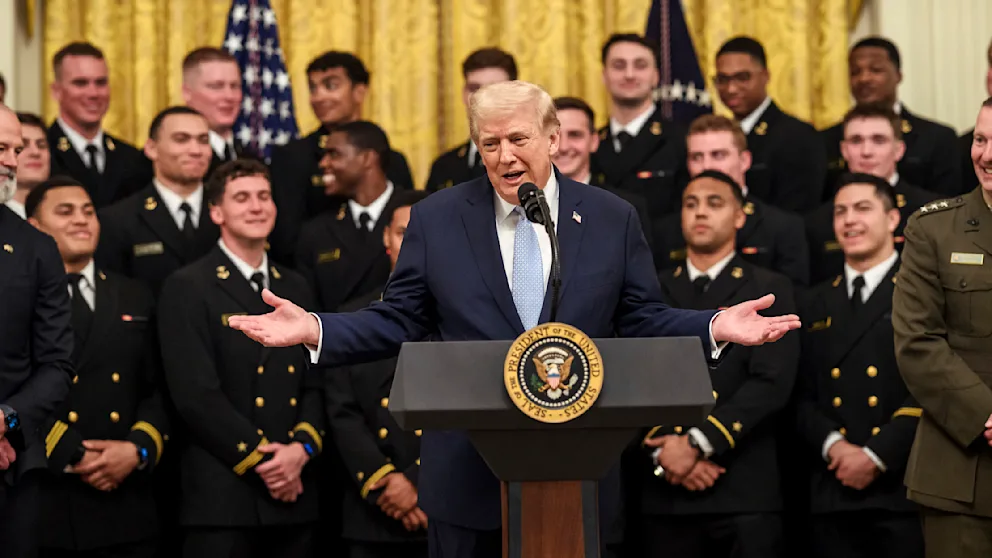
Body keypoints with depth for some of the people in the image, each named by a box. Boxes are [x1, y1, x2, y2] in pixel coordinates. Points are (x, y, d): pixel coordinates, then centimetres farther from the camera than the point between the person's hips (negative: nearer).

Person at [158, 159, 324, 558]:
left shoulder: (295, 289, 17)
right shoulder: (187, 289, -3)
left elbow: (314, 384, 13)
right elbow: (197, 395, -11)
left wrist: (302, 447, -5)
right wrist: (261, 459, -11)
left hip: (293, 495, 5)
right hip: (223, 496, -5)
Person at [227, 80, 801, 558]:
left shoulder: (612, 219, 4)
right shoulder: (436, 219, 4)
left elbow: (642, 320, 6)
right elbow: (398, 320, 3)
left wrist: (715, 327, -10)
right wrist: (316, 329, -11)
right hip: (468, 473, 0)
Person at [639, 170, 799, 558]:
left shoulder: (770, 291, 7)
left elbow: (772, 383, -6)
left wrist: (698, 442, -13)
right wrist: (665, 450, -11)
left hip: (745, 493, -2)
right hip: (664, 494, 2)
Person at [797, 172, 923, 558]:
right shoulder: (817, 305, 18)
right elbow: (802, 396, 12)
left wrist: (876, 455, -13)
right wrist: (832, 445, -8)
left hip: (903, 490, -4)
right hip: (832, 497, 4)